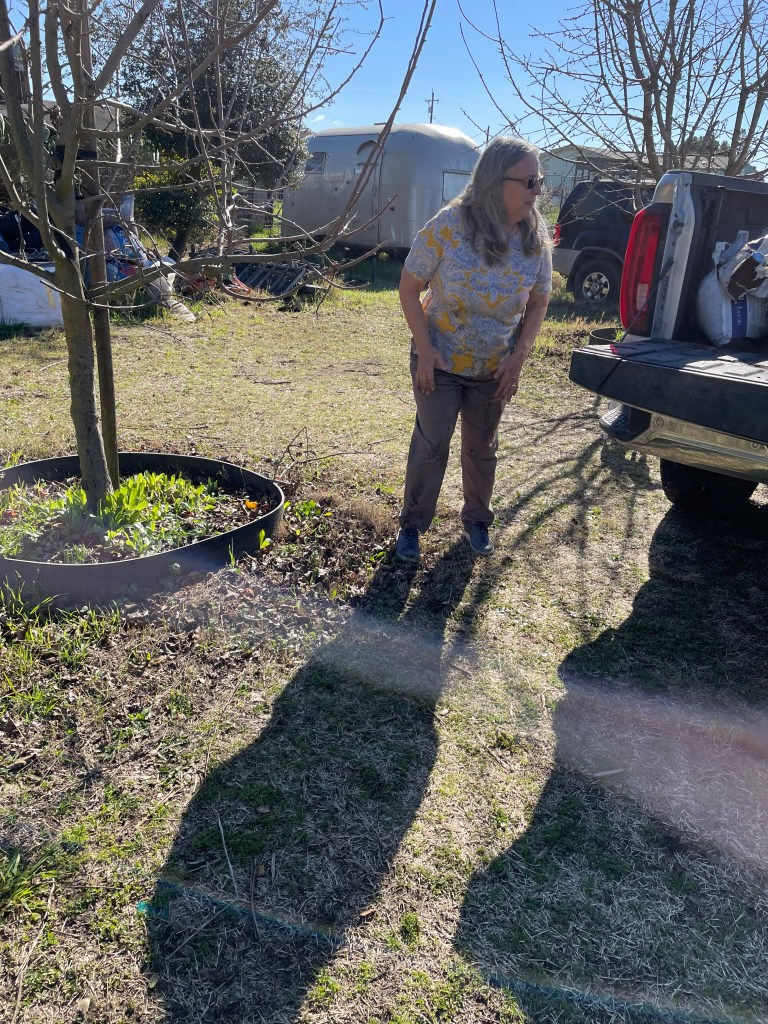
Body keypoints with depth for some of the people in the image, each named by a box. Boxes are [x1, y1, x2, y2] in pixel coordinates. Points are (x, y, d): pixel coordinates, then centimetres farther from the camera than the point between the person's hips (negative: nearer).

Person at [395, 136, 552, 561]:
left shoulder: (536, 239, -9)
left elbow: (538, 303, 2)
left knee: (482, 448, 15)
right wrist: (425, 348, -17)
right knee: (430, 445, 2)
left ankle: (477, 521, 35)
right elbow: (410, 287, -12)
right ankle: (412, 523, 21)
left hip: (495, 369, 3)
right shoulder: (449, 226, -20)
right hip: (440, 362, -3)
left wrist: (518, 357, -8)